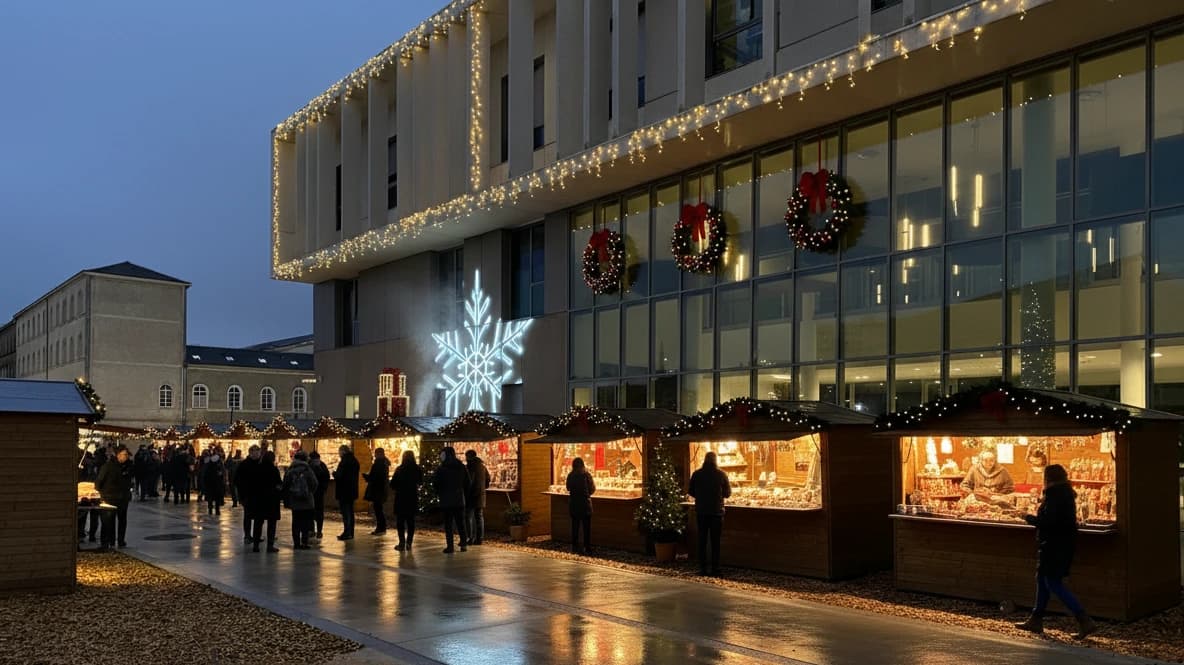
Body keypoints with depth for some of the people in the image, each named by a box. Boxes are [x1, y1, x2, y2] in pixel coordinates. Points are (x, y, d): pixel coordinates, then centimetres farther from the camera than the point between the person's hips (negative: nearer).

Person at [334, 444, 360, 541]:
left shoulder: (344, 461, -17)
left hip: (344, 491, -9)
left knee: (345, 512, -5)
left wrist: (334, 473, -1)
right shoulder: (354, 461, 11)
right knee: (350, 512, 14)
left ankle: (347, 532, -5)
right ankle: (350, 533, 19)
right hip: (352, 490, 9)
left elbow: (339, 476, -22)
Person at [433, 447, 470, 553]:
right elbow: (467, 483, 9)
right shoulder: (462, 467, 6)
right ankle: (464, 544, 10)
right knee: (460, 523, 12)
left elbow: (435, 484, -6)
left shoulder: (441, 468, -9)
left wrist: (438, 493, 12)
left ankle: (450, 546, -3)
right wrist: (465, 495, 16)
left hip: (446, 500, -4)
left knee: (448, 524, 0)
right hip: (460, 500, 4)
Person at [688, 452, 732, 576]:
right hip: (717, 511, -1)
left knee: (702, 540, 8)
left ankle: (703, 568, 7)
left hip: (701, 511, 1)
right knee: (715, 541, 6)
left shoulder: (697, 474, -4)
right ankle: (715, 569, 5)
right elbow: (728, 493, 1)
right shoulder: (721, 475, -7)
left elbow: (690, 491, 4)